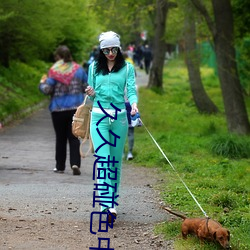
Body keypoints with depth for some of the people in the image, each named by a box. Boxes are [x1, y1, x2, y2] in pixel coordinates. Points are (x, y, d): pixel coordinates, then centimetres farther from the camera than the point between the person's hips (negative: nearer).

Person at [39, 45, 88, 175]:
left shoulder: (54, 71, -9)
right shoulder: (78, 69, 2)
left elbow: (47, 90, -12)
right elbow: (87, 87, 6)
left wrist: (42, 83, 9)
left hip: (58, 109, -2)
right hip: (76, 108, 2)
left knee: (60, 138, 10)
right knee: (74, 137, 4)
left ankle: (60, 166, 16)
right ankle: (75, 163, -14)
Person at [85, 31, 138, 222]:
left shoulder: (127, 68, 5)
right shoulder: (94, 67, 10)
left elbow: (131, 89, -4)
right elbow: (92, 93, 15)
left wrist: (134, 104, -25)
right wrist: (91, 94, -9)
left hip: (119, 117, 0)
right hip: (99, 116, 0)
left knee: (116, 160, 7)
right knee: (103, 159, -13)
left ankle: (112, 203, 17)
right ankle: (107, 204, -23)